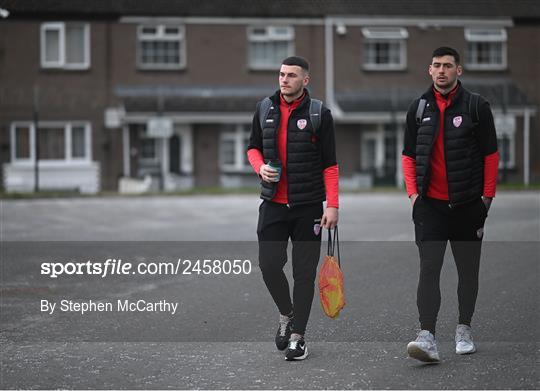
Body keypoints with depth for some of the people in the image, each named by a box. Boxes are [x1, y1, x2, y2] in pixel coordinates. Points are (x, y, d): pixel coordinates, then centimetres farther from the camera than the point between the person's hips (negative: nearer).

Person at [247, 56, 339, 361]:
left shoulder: (319, 114, -5)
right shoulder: (265, 109, 5)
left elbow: (330, 164, -5)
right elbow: (254, 147, 17)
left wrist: (332, 205, -12)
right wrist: (260, 167, -6)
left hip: (308, 207, -3)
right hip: (273, 204, 3)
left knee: (304, 272, 2)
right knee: (269, 264, -3)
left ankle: (297, 336, 10)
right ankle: (286, 314, 24)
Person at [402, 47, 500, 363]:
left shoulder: (476, 106, -2)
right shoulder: (419, 108, 6)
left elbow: (491, 154, 1)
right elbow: (409, 155, 14)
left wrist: (487, 196, -3)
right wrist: (413, 192, 3)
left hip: (468, 204, -1)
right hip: (430, 204, 1)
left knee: (468, 270, 10)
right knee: (429, 269, -9)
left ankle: (464, 329, 26)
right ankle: (428, 337, -15)